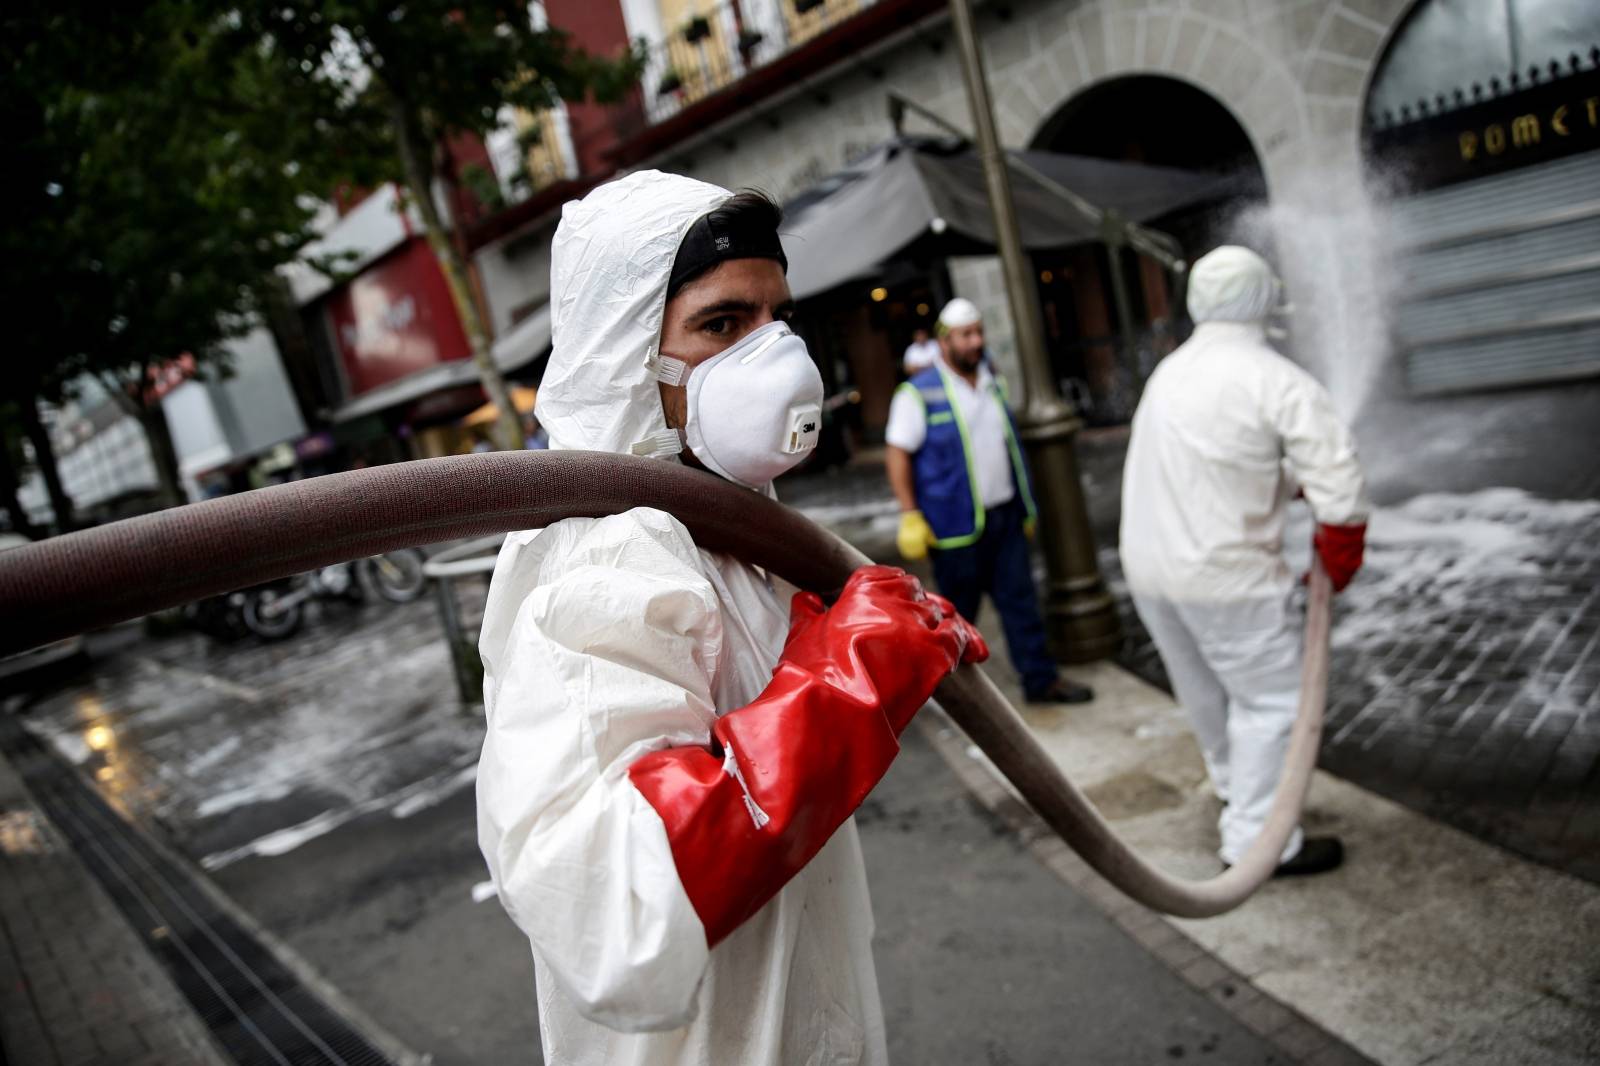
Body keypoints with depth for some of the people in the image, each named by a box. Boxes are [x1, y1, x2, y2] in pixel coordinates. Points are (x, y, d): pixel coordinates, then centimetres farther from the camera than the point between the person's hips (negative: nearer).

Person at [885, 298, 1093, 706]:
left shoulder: (993, 382, 11)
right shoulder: (919, 393, -10)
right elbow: (898, 454, -11)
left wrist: (1025, 507, 19)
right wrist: (910, 515, -16)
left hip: (1005, 516, 6)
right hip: (956, 525, -5)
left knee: (1020, 599, 8)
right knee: (959, 610, 6)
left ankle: (1041, 679, 16)